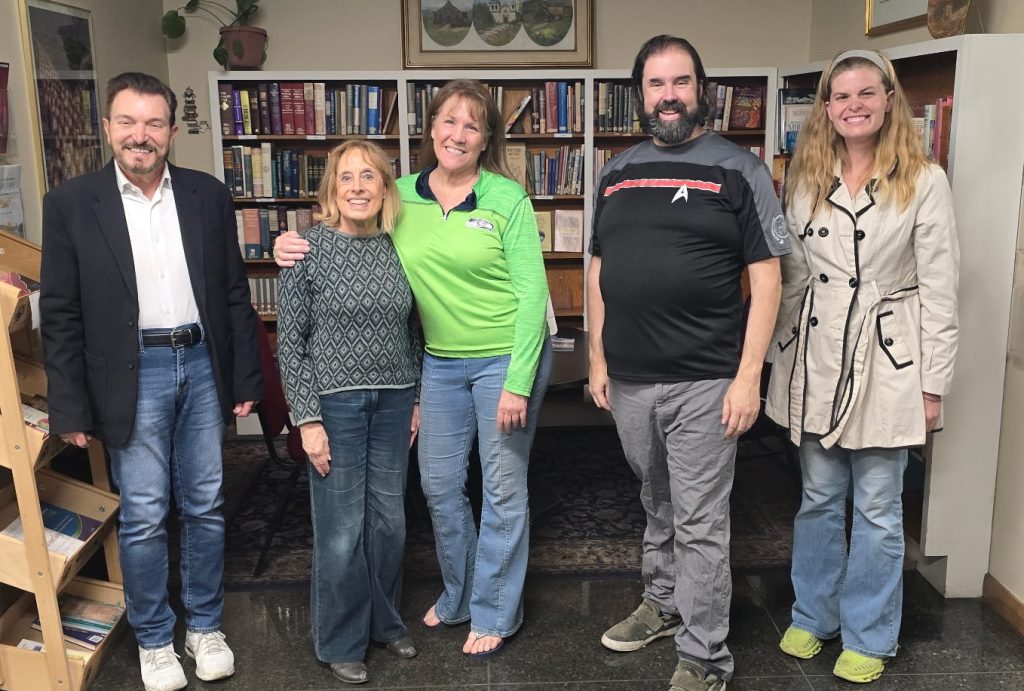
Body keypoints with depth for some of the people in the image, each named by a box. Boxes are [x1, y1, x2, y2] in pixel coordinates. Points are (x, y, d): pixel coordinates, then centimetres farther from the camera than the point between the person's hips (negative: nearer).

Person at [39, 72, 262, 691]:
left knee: (206, 507, 12)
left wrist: (246, 379, 5)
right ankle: (154, 639, 25)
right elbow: (61, 315, -2)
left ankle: (205, 626, 30)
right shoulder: (71, 204, -4)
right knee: (144, 517, 5)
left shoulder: (209, 195, 2)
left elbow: (235, 294, 6)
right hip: (133, 375, -2)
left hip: (202, 366, 2)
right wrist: (71, 409, -4)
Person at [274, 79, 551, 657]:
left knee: (503, 489, 6)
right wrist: (295, 248, -10)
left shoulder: (508, 199, -10)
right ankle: (460, 594, 38)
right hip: (440, 363, 5)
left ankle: (496, 613, 25)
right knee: (439, 485, 14)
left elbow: (532, 291, -13)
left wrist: (518, 382, -17)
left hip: (505, 359, -4)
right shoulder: (401, 197, 1)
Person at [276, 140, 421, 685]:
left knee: (388, 520, 14)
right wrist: (307, 419, -12)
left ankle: (384, 622, 34)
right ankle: (341, 642, 23)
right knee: (342, 529, 4)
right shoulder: (307, 249, -9)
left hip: (393, 401, 4)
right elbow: (290, 343, -9)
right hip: (335, 403, -4)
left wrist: (416, 400, 12)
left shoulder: (397, 247, 3)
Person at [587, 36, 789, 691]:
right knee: (658, 505, 21)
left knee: (700, 524, 1)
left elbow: (765, 279, -7)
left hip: (704, 383, -4)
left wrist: (748, 376, -13)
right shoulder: (618, 171, 11)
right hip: (628, 380, 5)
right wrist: (598, 357, 11)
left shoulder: (739, 169, -3)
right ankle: (663, 602, 41)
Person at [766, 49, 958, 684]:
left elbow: (941, 292, -6)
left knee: (877, 507, 6)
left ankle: (869, 637, 24)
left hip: (886, 361, -3)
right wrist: (782, 358, 10)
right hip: (816, 357, 4)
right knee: (819, 498, 14)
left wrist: (934, 384, -7)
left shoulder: (925, 182, -6)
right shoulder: (808, 180, 6)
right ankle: (813, 615, 32)